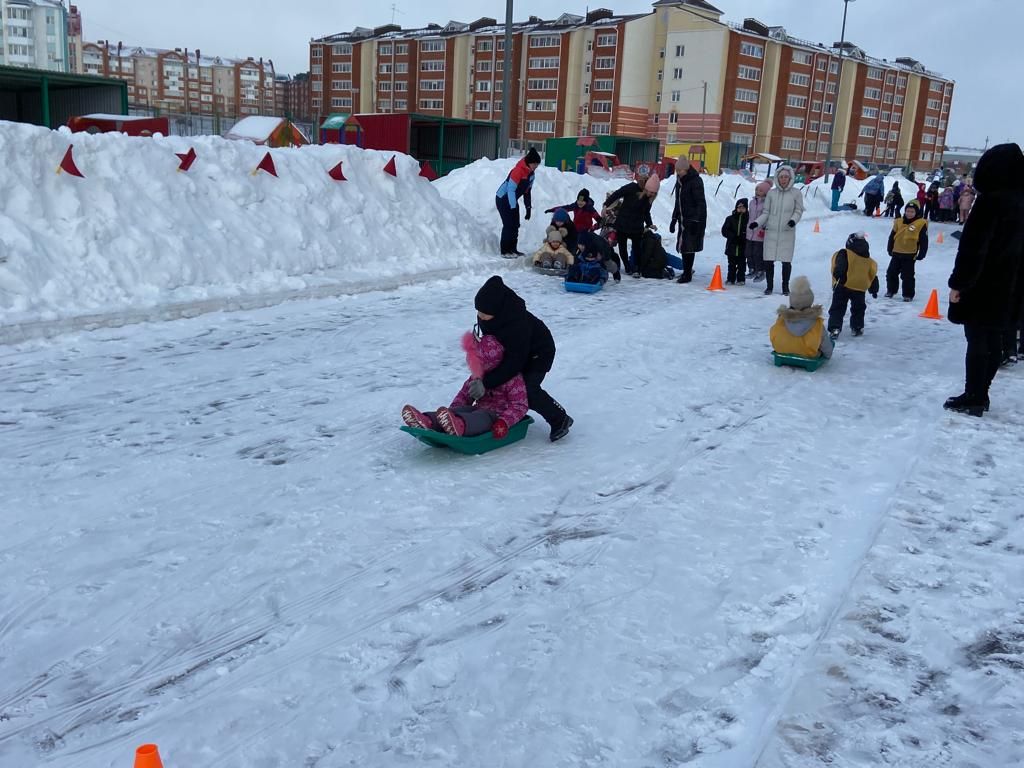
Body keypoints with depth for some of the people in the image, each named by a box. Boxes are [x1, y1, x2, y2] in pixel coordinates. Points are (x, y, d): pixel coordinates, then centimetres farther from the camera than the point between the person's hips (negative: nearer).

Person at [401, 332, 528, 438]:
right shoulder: (477, 376, 11)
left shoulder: (513, 378, -10)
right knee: (461, 410, -24)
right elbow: (464, 395, 18)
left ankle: (459, 426, -74)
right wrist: (451, 411, -1)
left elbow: (519, 405, -15)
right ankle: (428, 421, -53)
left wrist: (505, 421, -33)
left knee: (482, 417, -39)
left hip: (497, 415, -6)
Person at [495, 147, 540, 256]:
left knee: (515, 225, 7)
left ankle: (513, 249, 16)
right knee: (508, 224, -10)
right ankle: (505, 251, -4)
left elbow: (527, 190, 11)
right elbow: (511, 190, -26)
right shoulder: (518, 170, -25)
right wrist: (514, 207, -25)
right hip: (503, 199, -9)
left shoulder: (531, 172, 2)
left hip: (512, 199, 9)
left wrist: (528, 208, 9)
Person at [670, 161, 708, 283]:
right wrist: (674, 219, 20)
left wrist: (696, 221, -22)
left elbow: (700, 203, -16)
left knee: (689, 247, -7)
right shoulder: (679, 181, 13)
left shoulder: (696, 181, -12)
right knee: (683, 246, 8)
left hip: (693, 221, -8)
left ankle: (687, 274, -1)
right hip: (683, 221, 8)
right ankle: (687, 271, 17)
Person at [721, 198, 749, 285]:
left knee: (741, 264, 6)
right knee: (732, 264, 8)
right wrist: (734, 237, -15)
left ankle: (741, 279, 16)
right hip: (732, 246, 1)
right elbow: (724, 230, -3)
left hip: (743, 247, -1)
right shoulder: (730, 218, 3)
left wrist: (743, 237, -21)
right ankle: (730, 279, 16)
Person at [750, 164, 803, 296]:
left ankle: (785, 286, 16)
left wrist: (794, 220, -14)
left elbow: (799, 210, 6)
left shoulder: (796, 193, 1)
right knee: (768, 260, 0)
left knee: (786, 261, 0)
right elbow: (766, 212, 9)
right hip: (771, 231, 2)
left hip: (787, 232, -2)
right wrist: (757, 222, -5)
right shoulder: (771, 193, 6)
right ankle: (769, 286, 17)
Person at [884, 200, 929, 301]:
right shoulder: (899, 222, 5)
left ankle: (908, 295, 11)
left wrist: (921, 254, -7)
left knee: (907, 276, 0)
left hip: (910, 255, -5)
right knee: (891, 273, 13)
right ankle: (891, 290, 31)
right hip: (896, 253, 5)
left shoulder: (921, 224, -8)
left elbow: (924, 241, -6)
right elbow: (892, 237, 14)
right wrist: (890, 249, 13)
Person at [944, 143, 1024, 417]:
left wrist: (958, 282, -15)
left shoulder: (991, 200, -17)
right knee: (992, 343, 14)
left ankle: (973, 399, 6)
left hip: (983, 287, -8)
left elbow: (973, 246, -20)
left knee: (977, 342, 0)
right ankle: (979, 395, 24)